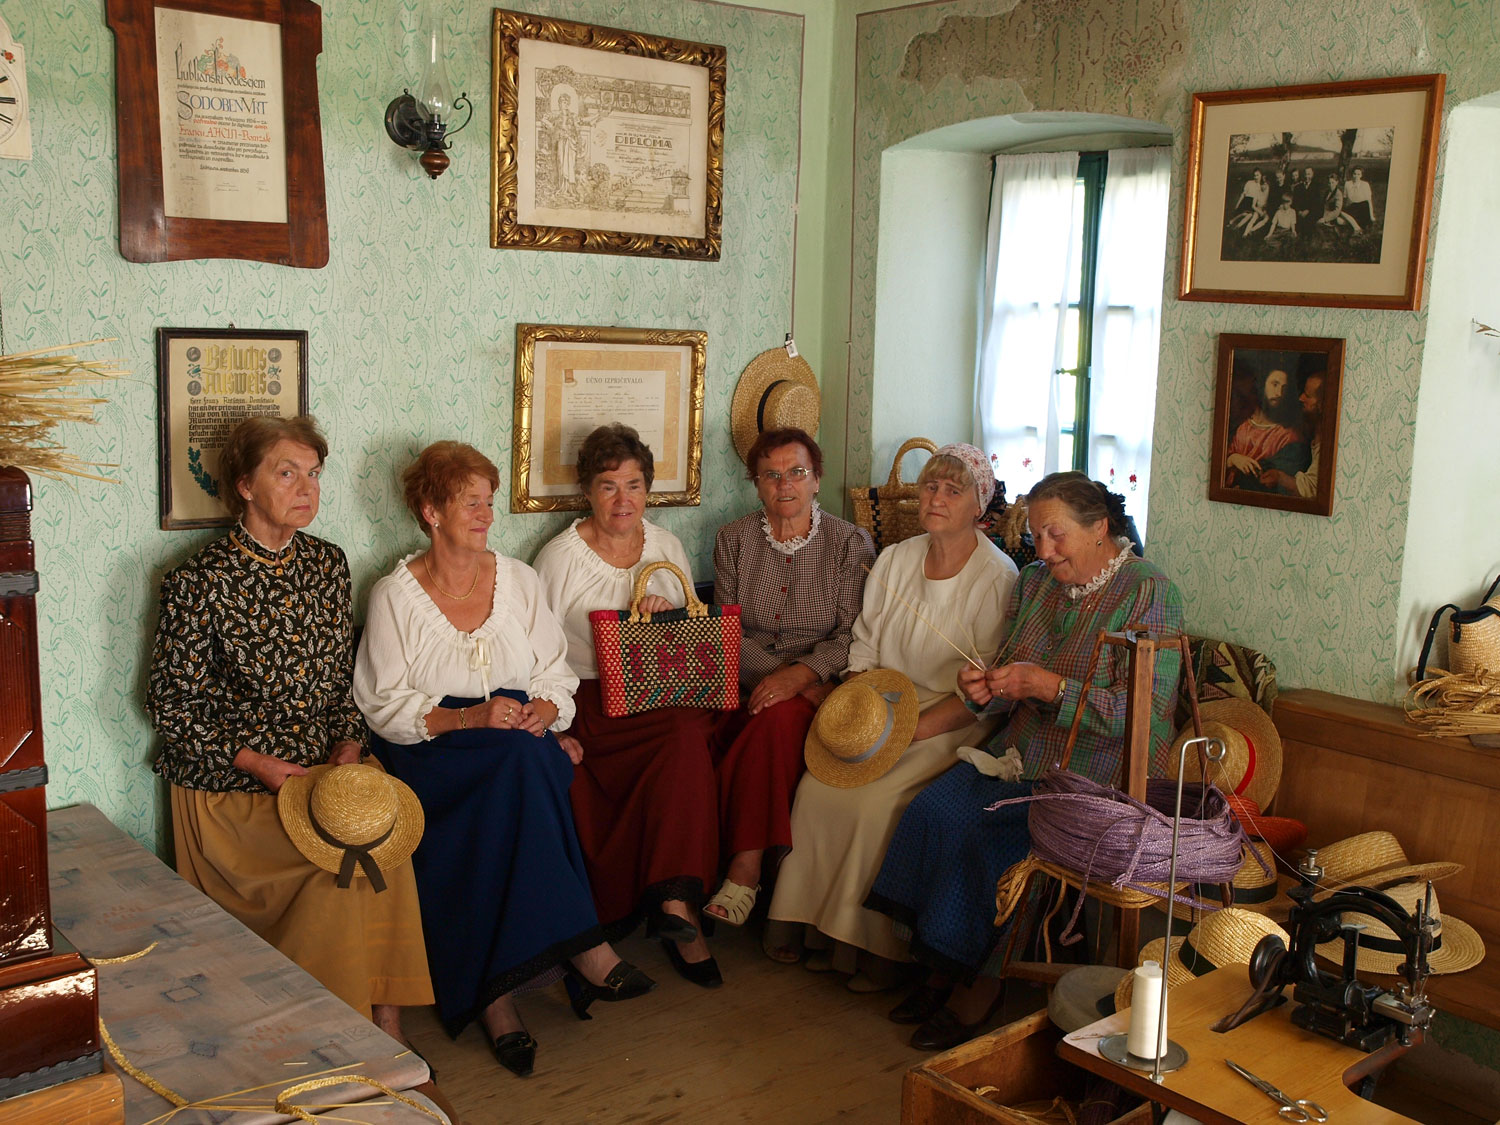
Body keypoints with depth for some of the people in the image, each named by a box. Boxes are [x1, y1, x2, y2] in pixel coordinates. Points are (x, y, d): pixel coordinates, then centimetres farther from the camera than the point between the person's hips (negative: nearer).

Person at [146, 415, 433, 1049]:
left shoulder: (327, 564, 7)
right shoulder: (201, 583, -9)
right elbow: (170, 704, -6)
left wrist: (348, 745, -4)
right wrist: (255, 762, -15)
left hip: (322, 772, 5)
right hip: (228, 784, -4)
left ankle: (383, 1022, -13)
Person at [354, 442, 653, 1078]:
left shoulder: (518, 580, 13)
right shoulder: (395, 595, 2)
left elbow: (556, 674, 12)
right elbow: (384, 705, -5)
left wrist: (543, 709, -12)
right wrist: (469, 717, -19)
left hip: (520, 742, 3)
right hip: (433, 752, -3)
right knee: (517, 763, -34)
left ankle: (496, 993, -30)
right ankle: (581, 947, -30)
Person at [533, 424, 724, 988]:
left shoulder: (667, 546, 16)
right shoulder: (561, 557, 2)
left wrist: (669, 612, 0)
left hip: (666, 695, 4)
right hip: (591, 701, -4)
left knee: (692, 734, -31)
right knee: (687, 735, -32)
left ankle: (672, 904, -28)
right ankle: (676, 904, -25)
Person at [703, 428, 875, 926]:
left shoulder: (850, 543, 3)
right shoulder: (734, 540, 10)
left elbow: (852, 633, -5)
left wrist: (800, 674, -23)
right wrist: (775, 677, -13)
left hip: (819, 688, -2)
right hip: (748, 682, 2)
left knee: (780, 716, -35)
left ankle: (745, 869, -29)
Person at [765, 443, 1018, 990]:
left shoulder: (997, 578, -8)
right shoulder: (894, 560, 12)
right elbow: (863, 645, 14)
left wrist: (918, 727, -20)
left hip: (952, 726, -5)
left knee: (878, 799, -27)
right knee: (817, 786, -19)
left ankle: (873, 945, -10)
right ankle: (814, 926, -6)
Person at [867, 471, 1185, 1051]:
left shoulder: (1150, 594, -10)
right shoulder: (1035, 582, 10)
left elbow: (1147, 712, -19)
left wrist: (1050, 687, -22)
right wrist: (985, 691, -8)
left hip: (1100, 775, -7)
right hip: (1024, 754, 7)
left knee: (993, 836, -25)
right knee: (934, 809, -16)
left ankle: (981, 985, -6)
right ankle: (941, 969, -4)